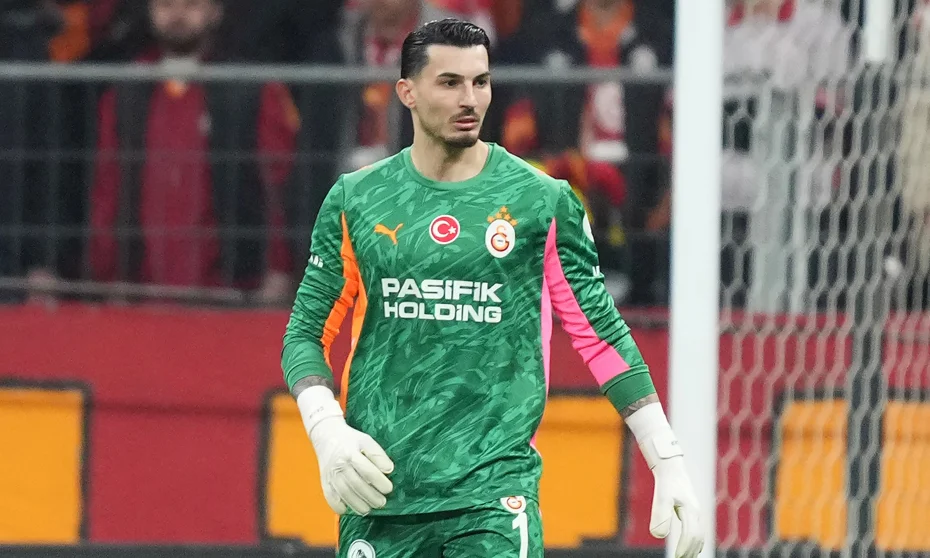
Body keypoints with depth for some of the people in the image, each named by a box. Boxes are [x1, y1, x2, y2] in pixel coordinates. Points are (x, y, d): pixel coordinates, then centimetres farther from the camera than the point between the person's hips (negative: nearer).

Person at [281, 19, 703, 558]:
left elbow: (602, 332, 6)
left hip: (494, 490, -2)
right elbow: (306, 332, 12)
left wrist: (669, 461, 2)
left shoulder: (544, 201, 2)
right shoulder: (355, 200, 6)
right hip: (380, 488, 2)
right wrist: (327, 429, -6)